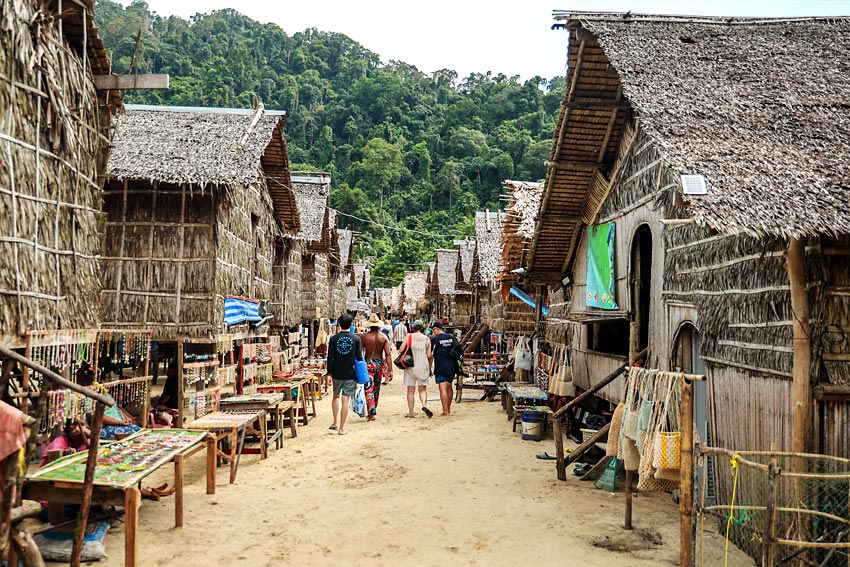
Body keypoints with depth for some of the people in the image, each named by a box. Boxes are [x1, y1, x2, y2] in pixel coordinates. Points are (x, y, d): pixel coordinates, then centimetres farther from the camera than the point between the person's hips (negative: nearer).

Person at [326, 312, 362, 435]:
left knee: (336, 396, 21)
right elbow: (359, 357, -2)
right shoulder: (356, 338, -4)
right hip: (350, 374, -1)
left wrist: (329, 374, 0)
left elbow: (330, 358, -4)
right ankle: (342, 428, 5)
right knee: (345, 400, 2)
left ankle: (336, 423, 16)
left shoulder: (333, 339, -3)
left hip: (336, 374, 1)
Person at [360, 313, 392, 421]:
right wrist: (390, 371, -5)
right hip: (380, 364, 3)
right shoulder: (384, 337, -1)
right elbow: (387, 355, -5)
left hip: (368, 364, -3)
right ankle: (373, 410, 30)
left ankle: (372, 413, -13)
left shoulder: (364, 336, -7)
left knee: (369, 389, -2)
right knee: (376, 389, 18)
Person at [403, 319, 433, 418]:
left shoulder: (409, 337, -3)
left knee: (411, 390, 6)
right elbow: (429, 356, 0)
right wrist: (430, 368, 11)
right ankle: (424, 404, -16)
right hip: (423, 366, 1)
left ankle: (411, 412, 6)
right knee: (422, 389, 10)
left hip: (410, 366, -1)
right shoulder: (427, 339, 1)